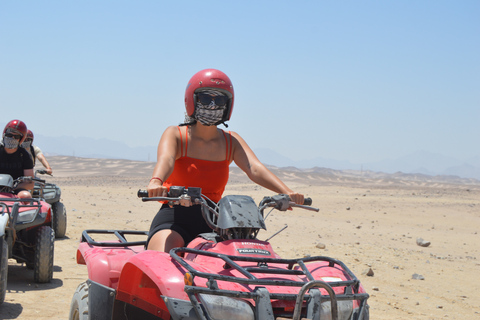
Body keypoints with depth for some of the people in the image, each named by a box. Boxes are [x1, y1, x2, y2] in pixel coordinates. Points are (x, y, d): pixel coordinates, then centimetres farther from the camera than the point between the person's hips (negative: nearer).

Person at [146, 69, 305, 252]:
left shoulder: (231, 141, 11)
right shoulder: (175, 135, 2)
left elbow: (255, 169, -6)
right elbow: (165, 159, -21)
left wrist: (286, 192, -27)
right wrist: (155, 182, -47)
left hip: (213, 223, 4)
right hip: (174, 219, -3)